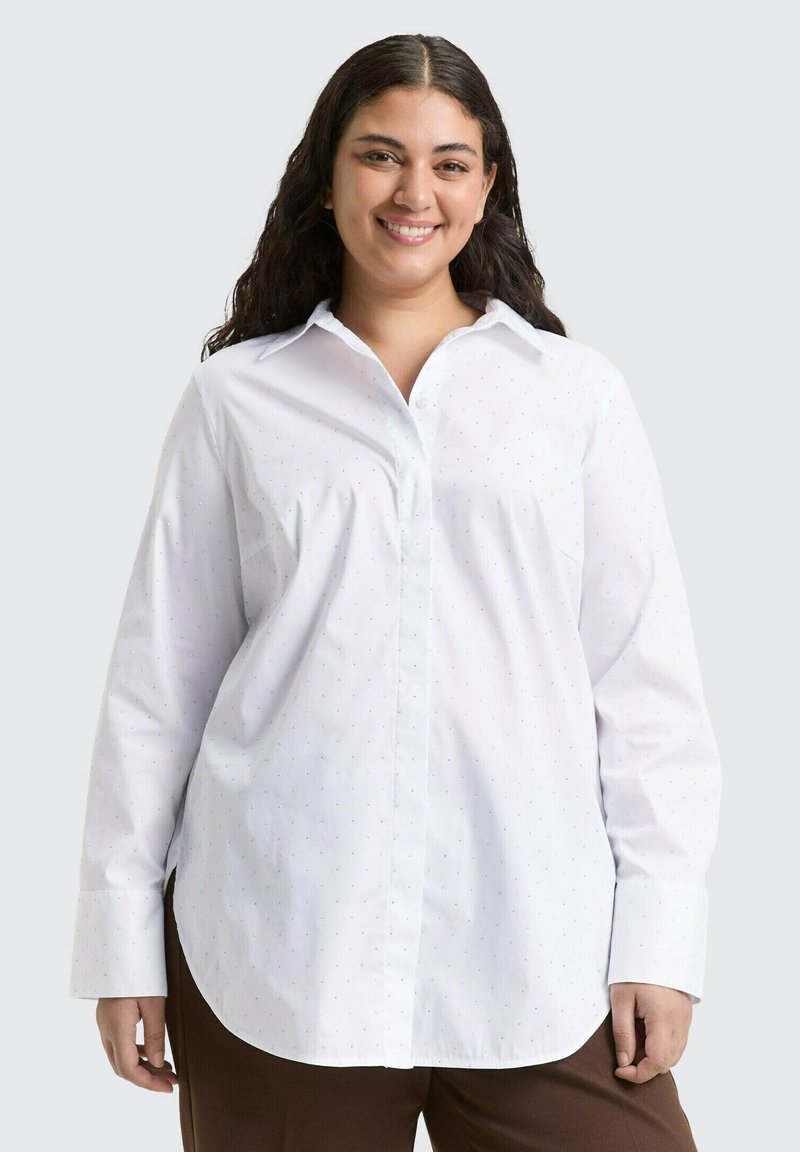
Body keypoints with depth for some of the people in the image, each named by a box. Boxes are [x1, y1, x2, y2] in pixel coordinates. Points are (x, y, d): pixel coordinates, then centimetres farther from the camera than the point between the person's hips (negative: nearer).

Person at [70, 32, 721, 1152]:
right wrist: (124, 939, 5)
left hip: (535, 956, 0)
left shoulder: (577, 391, 7)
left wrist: (660, 943, -1)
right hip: (280, 948, 0)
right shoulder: (236, 397, 8)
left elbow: (650, 684, 5)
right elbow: (158, 676, 8)